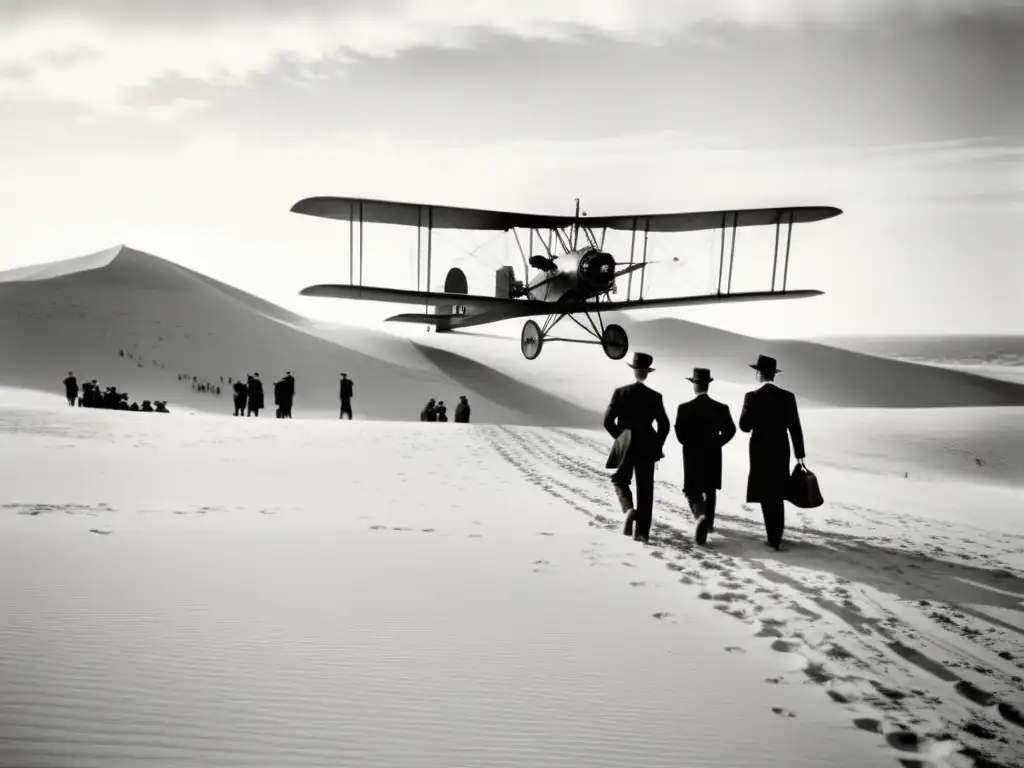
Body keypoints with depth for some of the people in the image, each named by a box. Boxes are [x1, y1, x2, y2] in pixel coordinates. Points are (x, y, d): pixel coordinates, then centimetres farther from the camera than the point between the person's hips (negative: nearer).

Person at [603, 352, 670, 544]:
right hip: (647, 448, 1)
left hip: (625, 446, -1)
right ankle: (642, 532, 8)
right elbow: (664, 426, -4)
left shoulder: (620, 393, -6)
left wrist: (620, 438, 9)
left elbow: (608, 421, -7)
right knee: (645, 490, 8)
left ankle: (628, 509, -9)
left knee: (620, 480, 19)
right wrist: (657, 446, 10)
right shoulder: (655, 397, -4)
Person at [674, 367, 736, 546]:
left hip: (692, 456, -3)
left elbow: (679, 432, -11)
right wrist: (716, 443, 9)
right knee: (710, 490, 21)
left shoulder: (684, 408, -12)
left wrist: (689, 445, 7)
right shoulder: (721, 408, -5)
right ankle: (709, 522, 34)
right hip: (713, 455, 3)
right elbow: (730, 430, -1)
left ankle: (701, 516, -23)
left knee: (693, 491, 5)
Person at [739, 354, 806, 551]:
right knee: (777, 495, 17)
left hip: (761, 452, -3)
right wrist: (799, 453, 5)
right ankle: (777, 535, 25)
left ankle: (773, 538, 2)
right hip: (781, 452, 3)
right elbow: (795, 427, -1)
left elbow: (744, 426, -10)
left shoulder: (752, 397, -11)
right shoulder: (787, 397, -2)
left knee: (766, 496, 3)